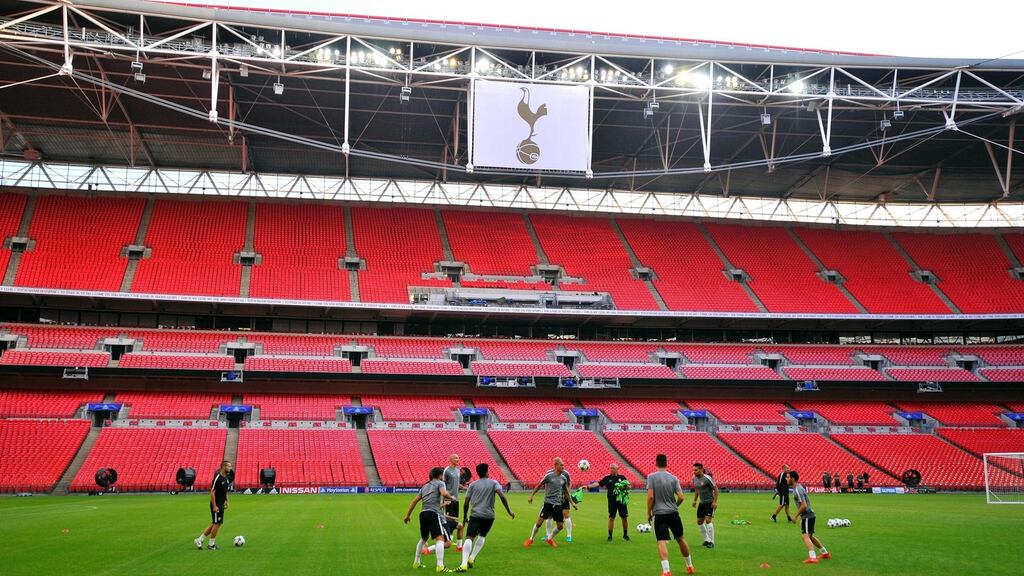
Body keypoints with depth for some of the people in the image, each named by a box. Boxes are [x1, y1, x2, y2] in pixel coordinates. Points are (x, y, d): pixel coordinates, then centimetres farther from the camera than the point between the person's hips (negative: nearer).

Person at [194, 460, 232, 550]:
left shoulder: (226, 478, 9)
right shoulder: (217, 477, -18)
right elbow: (212, 492, -19)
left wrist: (226, 501, 15)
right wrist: (214, 506, -21)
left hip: (221, 505, 9)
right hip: (216, 505, -9)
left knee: (214, 524, 12)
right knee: (217, 524, -2)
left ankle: (199, 540, 20)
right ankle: (211, 544, 10)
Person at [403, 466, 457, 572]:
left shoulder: (425, 486, 26)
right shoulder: (440, 483, 7)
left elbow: (414, 501, 25)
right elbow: (444, 493, -15)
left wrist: (407, 515, 28)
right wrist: (451, 498, 4)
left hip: (423, 513, 8)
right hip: (434, 513, -8)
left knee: (423, 538, 28)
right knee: (440, 538, -16)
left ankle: (416, 562, 37)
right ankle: (440, 566, -29)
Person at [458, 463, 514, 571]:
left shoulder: (472, 485, 10)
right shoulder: (493, 483, 8)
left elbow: (466, 503, 6)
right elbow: (502, 496, -8)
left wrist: (465, 517, 18)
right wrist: (509, 511, -3)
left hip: (475, 515, -1)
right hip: (489, 516, 1)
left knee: (469, 538, -10)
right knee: (482, 536, 25)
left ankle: (464, 563, -27)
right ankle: (472, 559, 18)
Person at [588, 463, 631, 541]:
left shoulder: (622, 477, 6)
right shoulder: (607, 478, 4)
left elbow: (628, 486, 10)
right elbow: (598, 483, -4)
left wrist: (625, 487, -13)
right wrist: (588, 486, -16)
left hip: (622, 500, 1)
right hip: (612, 501, -1)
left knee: (625, 517, 5)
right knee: (611, 518, -2)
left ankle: (625, 535, 21)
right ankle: (610, 535, 5)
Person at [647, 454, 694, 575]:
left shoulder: (651, 477, -6)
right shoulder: (673, 478, 3)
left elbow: (650, 497, -12)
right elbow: (681, 498, 0)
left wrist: (649, 513, 1)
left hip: (659, 514, -3)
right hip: (674, 513, 4)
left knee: (661, 542, -7)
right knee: (680, 539, 18)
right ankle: (690, 566, 32)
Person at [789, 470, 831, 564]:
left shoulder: (797, 490, -19)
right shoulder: (798, 487, 12)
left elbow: (804, 505, -26)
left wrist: (796, 516, -18)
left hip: (807, 516, -11)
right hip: (808, 515, 11)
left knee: (805, 536, -20)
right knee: (810, 536, 24)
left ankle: (812, 557, -34)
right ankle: (825, 553, 37)